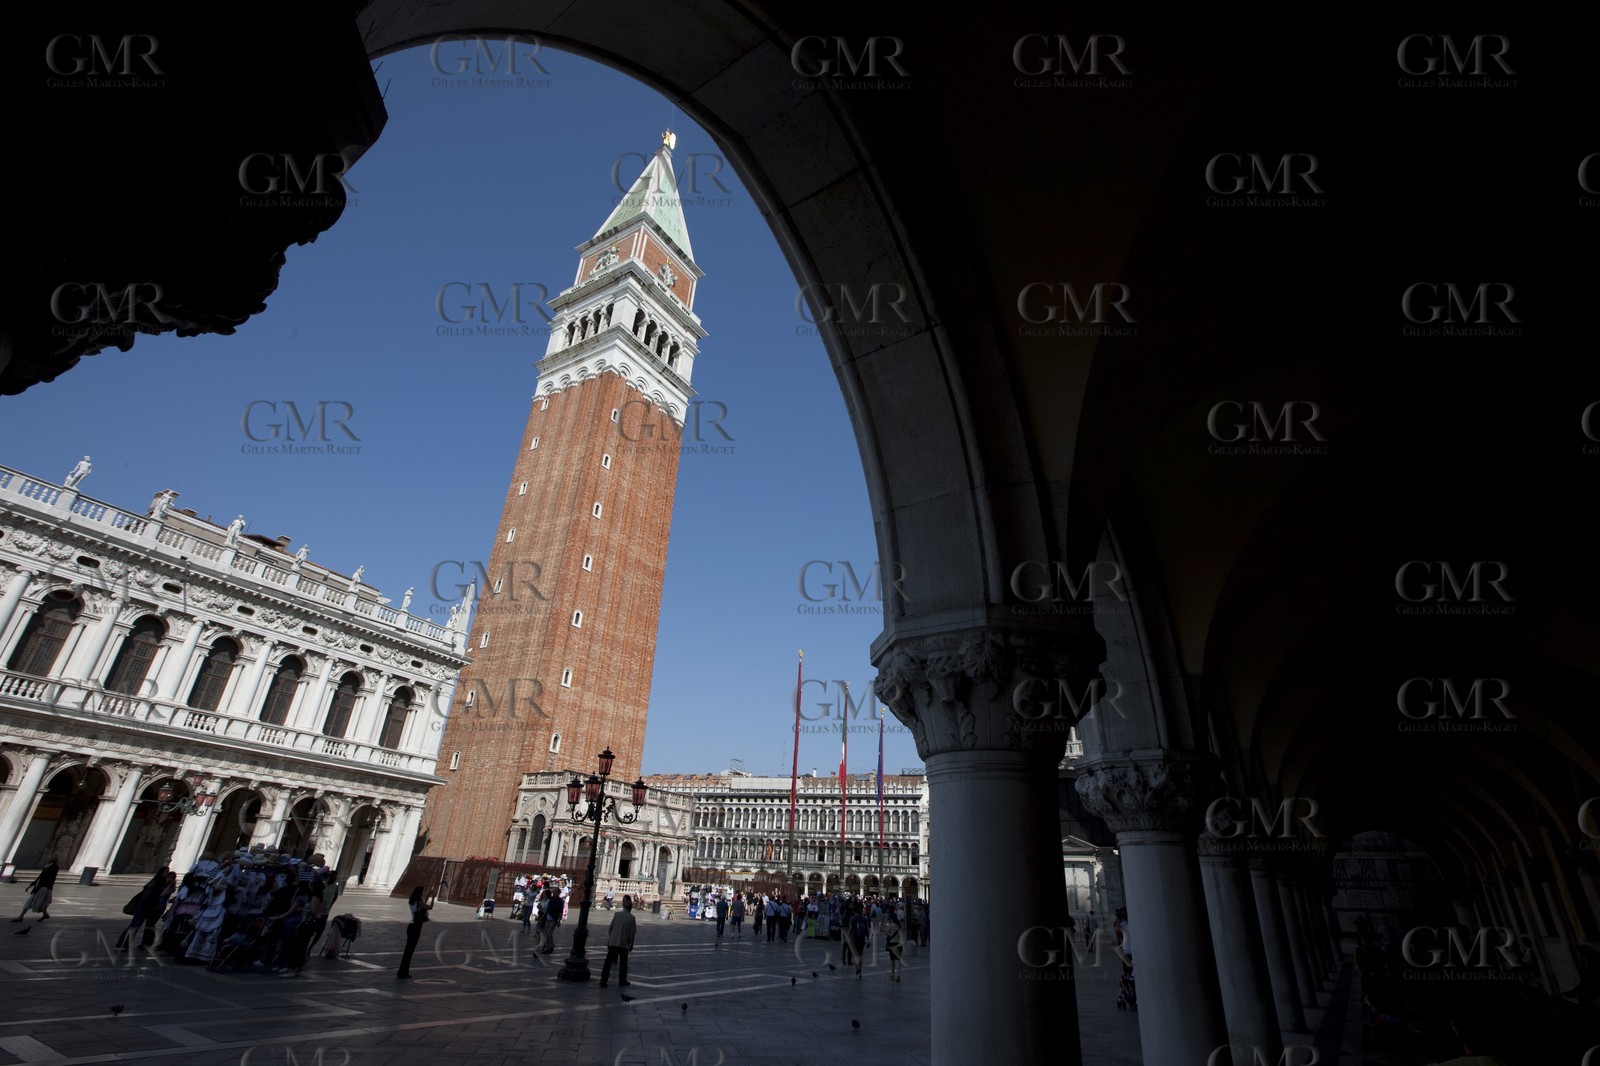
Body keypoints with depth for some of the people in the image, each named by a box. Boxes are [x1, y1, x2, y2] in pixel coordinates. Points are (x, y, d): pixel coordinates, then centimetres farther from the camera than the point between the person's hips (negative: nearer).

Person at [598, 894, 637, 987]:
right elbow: (632, 933, -7)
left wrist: (609, 939, 16)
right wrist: (631, 944, 4)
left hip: (612, 942, 2)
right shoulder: (631, 918, -7)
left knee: (608, 962, 10)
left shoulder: (616, 915, 0)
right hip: (624, 944, -2)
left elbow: (610, 928, 4)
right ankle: (622, 981, 22)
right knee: (623, 963, 14)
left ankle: (603, 980, 7)